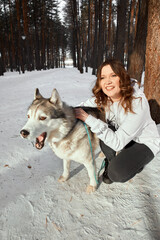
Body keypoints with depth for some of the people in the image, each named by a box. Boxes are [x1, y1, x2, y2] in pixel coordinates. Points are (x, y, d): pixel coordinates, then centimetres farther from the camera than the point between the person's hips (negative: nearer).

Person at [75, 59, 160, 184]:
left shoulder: (138, 102, -34)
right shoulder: (105, 97, -15)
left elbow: (118, 143, -35)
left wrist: (88, 118, -38)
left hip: (144, 143, -5)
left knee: (117, 174, -27)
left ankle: (136, 163, 7)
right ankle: (112, 161, 3)